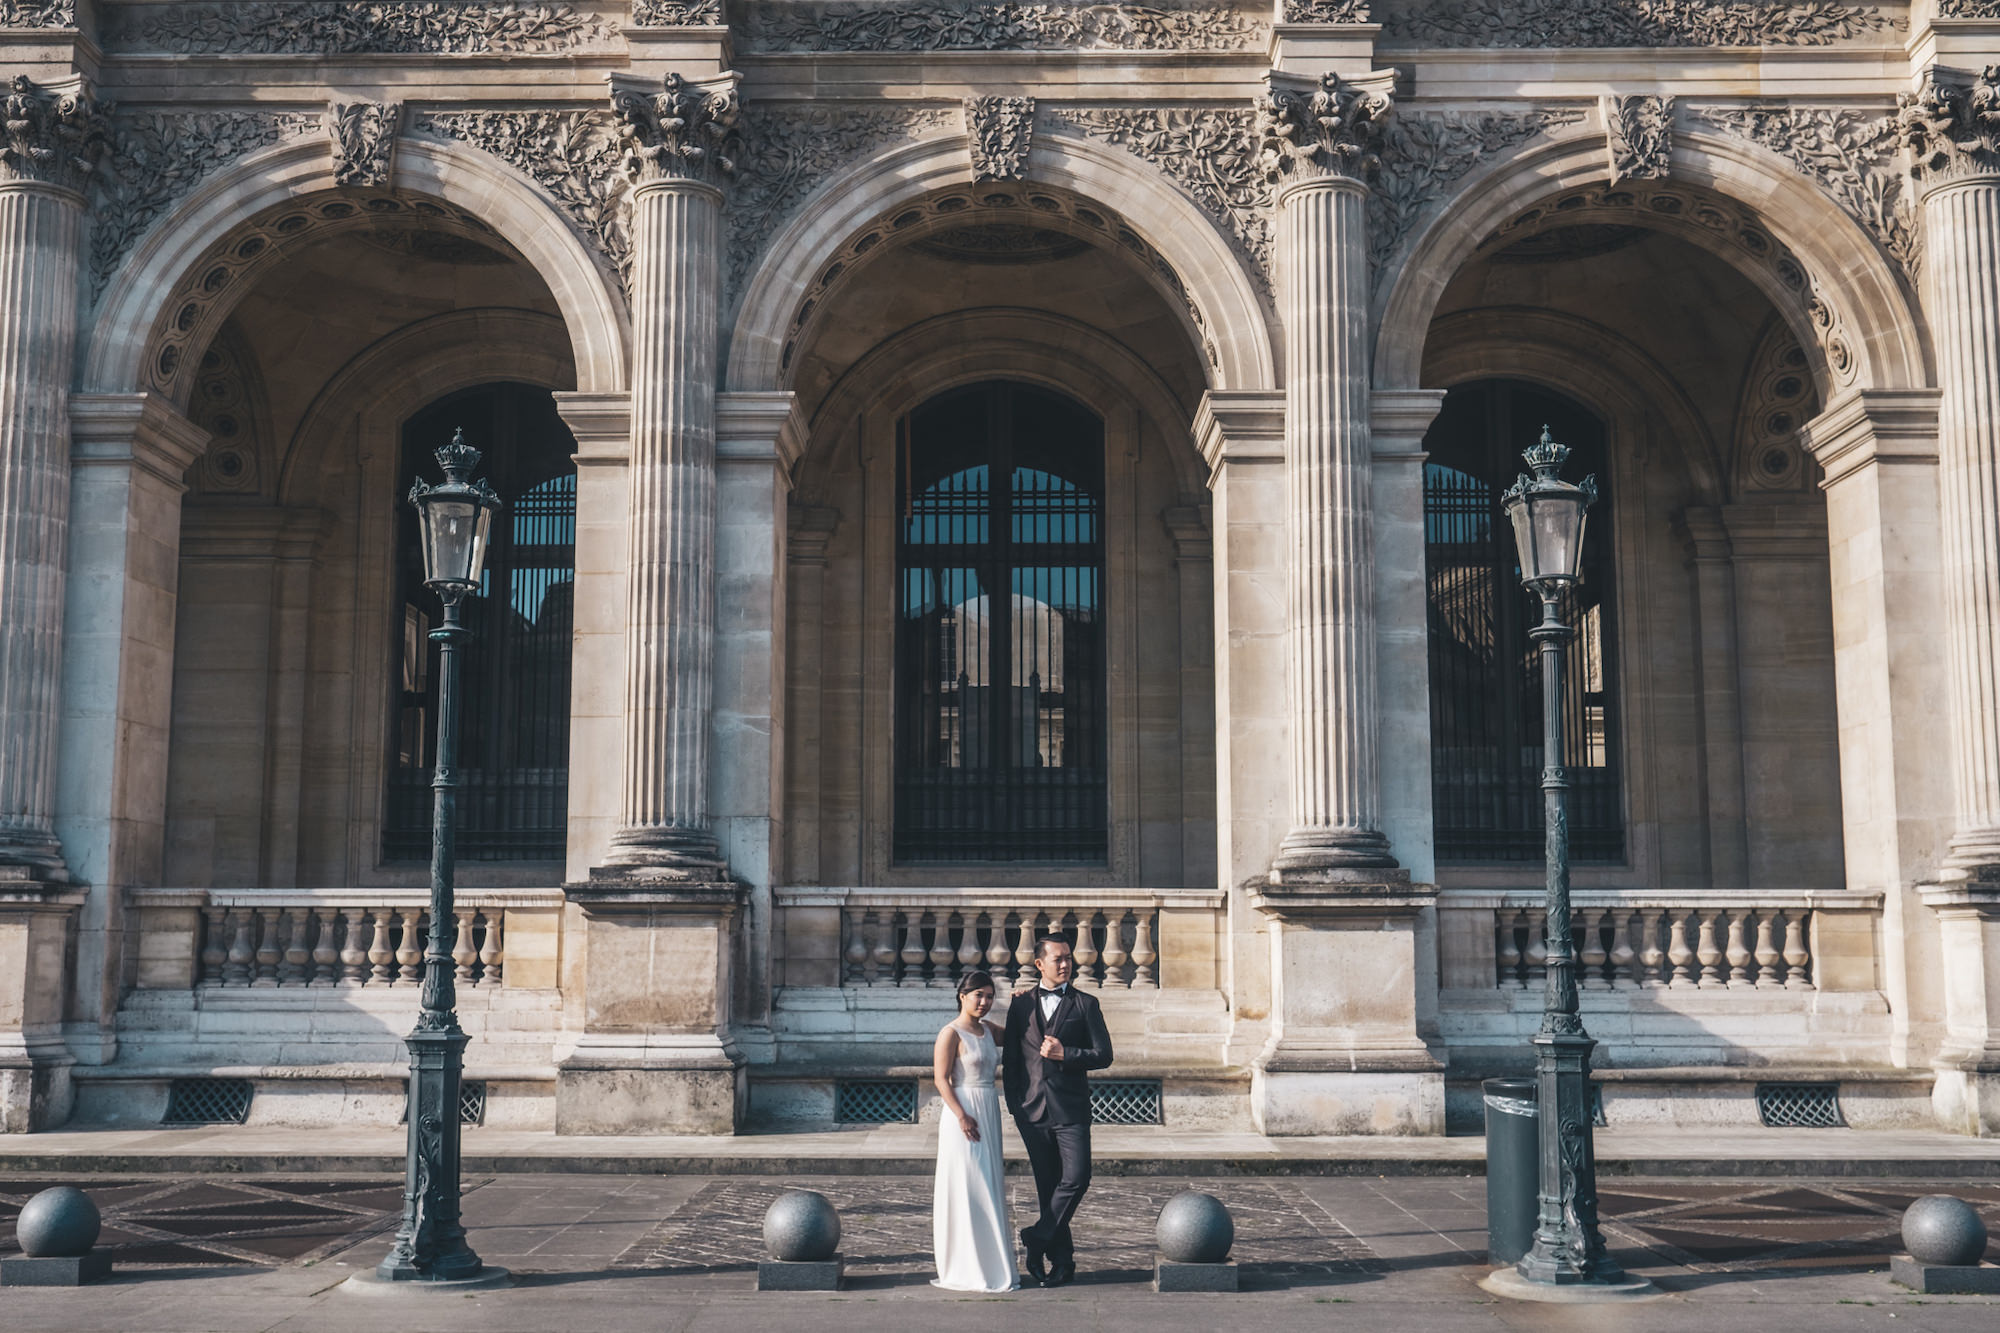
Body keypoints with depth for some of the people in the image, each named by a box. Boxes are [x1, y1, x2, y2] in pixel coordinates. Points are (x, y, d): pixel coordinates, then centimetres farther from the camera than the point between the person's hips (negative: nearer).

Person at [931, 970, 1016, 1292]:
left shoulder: (987, 1030, 12)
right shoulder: (951, 1033, -9)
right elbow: (941, 1078, -13)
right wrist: (962, 1116, -21)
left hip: (989, 1115, 8)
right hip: (963, 1113, -8)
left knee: (989, 1189, 11)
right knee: (965, 1189, -4)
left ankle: (988, 1264, 19)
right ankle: (965, 1270, 3)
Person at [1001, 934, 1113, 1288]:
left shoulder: (1085, 1004, 4)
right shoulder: (1021, 1004, 10)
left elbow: (1104, 1055, -1)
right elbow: (1011, 1057, 12)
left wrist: (1065, 1054, -13)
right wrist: (1014, 1106, 6)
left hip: (1071, 1109, -2)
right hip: (1033, 1110, 2)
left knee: (1076, 1178, -14)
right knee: (1047, 1186, 6)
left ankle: (1038, 1238, 3)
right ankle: (1061, 1260, 15)